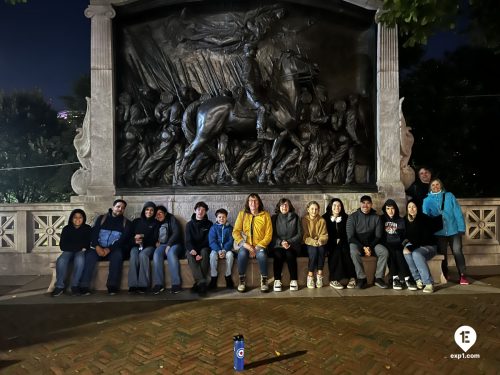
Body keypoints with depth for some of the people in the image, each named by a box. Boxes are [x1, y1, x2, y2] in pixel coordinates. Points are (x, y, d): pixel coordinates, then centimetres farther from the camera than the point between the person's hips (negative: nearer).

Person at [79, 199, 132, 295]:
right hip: (98, 248, 2)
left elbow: (124, 239, -4)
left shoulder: (126, 223, 9)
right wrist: (97, 246, -17)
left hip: (114, 250, -1)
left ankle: (113, 287, -33)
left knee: (117, 255, -34)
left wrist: (109, 249, -17)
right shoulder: (101, 218, 14)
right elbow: (94, 232, 2)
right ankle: (84, 287, -32)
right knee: (90, 255, -30)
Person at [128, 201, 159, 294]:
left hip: (149, 246, -1)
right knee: (134, 256, -33)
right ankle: (133, 285, -36)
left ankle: (143, 285, -38)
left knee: (143, 255, -36)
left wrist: (143, 237, -13)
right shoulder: (136, 221, 16)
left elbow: (155, 239, 2)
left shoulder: (155, 223, 11)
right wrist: (135, 240, -11)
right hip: (136, 246, 2)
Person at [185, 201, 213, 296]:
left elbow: (208, 240, -2)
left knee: (204, 252, -35)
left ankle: (198, 283, -35)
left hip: (204, 248, -1)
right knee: (190, 255, -33)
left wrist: (201, 254, -18)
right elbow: (188, 240, -1)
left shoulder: (209, 224, 7)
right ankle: (202, 282, -42)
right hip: (192, 248, 1)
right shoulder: (189, 224, 9)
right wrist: (192, 249, -24)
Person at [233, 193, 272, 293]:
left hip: (260, 246, 0)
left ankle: (264, 280, -12)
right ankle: (242, 280, -13)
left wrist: (257, 247, -12)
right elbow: (235, 232, 1)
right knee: (242, 253, -32)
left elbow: (269, 235, -1)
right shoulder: (242, 214, 6)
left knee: (261, 254, -33)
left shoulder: (265, 215, 3)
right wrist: (245, 244, -14)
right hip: (245, 245, 1)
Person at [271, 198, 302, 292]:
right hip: (278, 245, 0)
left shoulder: (295, 218, 9)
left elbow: (299, 235, 4)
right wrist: (281, 242, -13)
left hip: (292, 245, 0)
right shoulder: (274, 218, 10)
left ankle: (294, 280, -22)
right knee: (278, 255, -31)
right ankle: (277, 281, -24)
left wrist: (289, 242, -11)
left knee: (289, 254, -31)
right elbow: (272, 235, 4)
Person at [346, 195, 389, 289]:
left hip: (372, 243, 3)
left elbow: (378, 236, 2)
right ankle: (361, 278, -22)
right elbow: (350, 236, -8)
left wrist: (370, 247, -16)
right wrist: (363, 248, -19)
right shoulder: (353, 217, -4)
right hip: (356, 243, -2)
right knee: (354, 252, -35)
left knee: (384, 252, -24)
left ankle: (379, 278, -12)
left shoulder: (376, 217, 2)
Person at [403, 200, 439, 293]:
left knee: (416, 254, -35)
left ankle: (428, 283, -31)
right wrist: (406, 242, -11)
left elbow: (425, 239, -20)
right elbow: (406, 236, 12)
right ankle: (418, 281, -25)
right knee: (406, 251, -30)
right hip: (415, 246, 4)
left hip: (428, 246, -4)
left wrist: (411, 247, -28)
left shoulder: (425, 219, -14)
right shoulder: (406, 220, 2)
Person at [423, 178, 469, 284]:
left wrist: (461, 227, -8)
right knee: (442, 254, 10)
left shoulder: (449, 196, 2)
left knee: (457, 252, -4)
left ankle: (462, 275, 6)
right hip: (439, 232, 1)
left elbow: (458, 212, -2)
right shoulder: (427, 200, 2)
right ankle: (444, 275, 25)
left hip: (454, 230, -1)